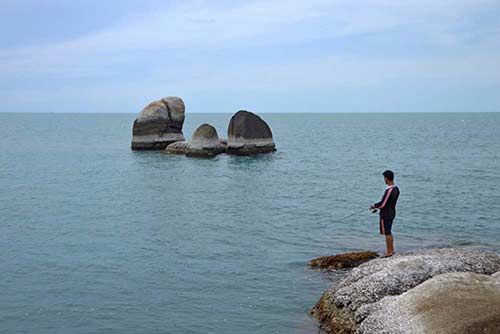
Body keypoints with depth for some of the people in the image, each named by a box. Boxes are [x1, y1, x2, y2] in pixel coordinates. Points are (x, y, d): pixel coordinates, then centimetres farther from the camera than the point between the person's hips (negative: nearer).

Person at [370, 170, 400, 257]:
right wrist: (377, 208, 17)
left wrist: (373, 206, -5)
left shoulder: (389, 190, -24)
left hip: (385, 214, -9)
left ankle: (389, 252, 7)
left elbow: (382, 204, -24)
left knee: (387, 233, 0)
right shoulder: (396, 189, 6)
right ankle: (391, 250, 28)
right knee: (389, 232, 19)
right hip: (392, 212, 9)